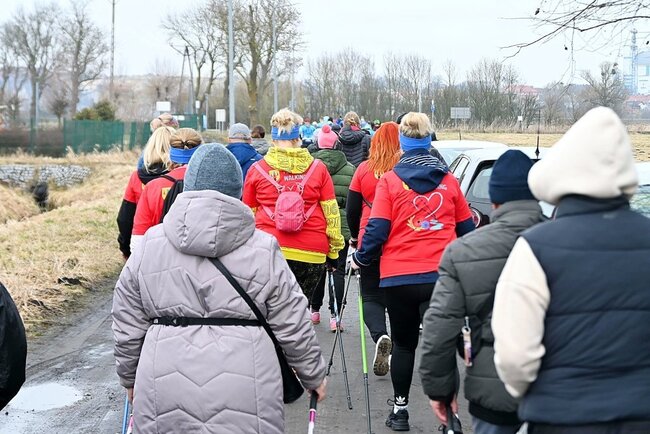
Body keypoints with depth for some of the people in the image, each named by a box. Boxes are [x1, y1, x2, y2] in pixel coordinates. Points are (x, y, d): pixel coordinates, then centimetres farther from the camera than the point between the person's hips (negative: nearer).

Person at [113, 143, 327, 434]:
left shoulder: (150, 245, 2)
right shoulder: (262, 250, -3)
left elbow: (127, 327, 9)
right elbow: (293, 329, 2)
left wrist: (129, 377, 24)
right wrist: (314, 376, 18)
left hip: (164, 400, 2)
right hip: (243, 396, -1)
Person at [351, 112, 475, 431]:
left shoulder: (389, 180, 0)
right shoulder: (448, 180, 8)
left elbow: (377, 228, -6)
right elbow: (466, 228, 13)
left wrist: (361, 259, 9)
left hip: (399, 276, -1)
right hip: (441, 275, 1)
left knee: (404, 344, 15)